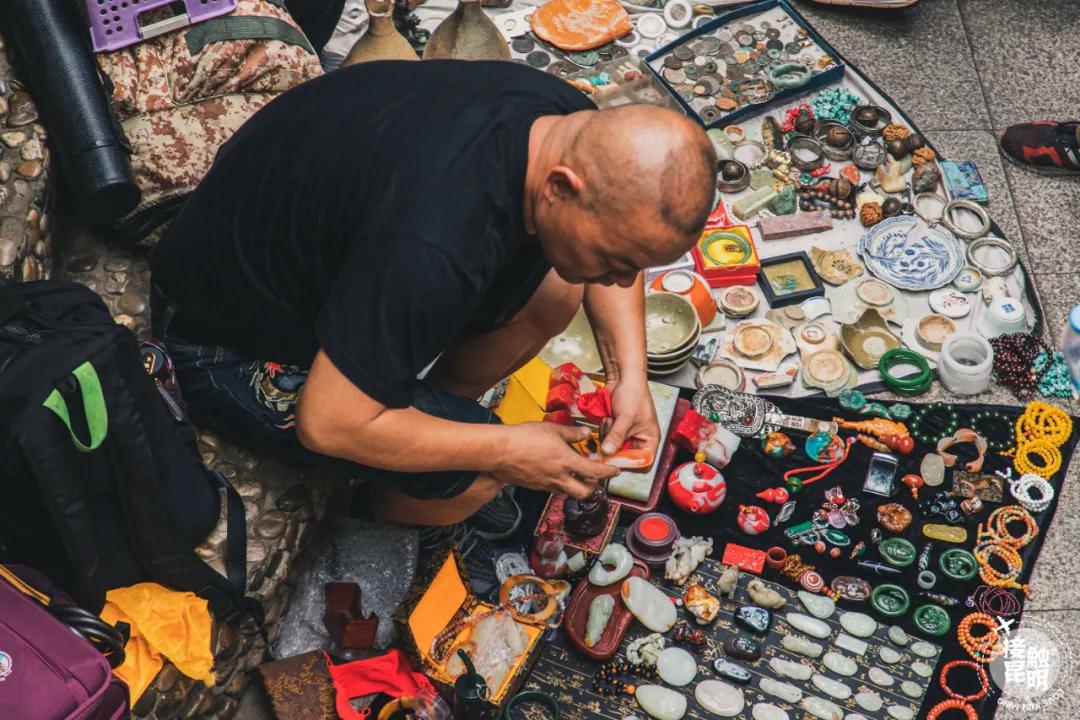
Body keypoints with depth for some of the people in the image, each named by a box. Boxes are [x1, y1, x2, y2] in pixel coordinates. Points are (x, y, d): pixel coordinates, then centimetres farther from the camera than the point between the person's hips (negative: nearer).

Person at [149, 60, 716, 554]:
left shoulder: (575, 126, -16)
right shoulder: (434, 248, -42)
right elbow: (328, 424, -33)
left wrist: (629, 372, -8)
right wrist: (506, 451, -24)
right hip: (230, 340, -7)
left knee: (555, 287, -5)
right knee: (473, 477, -18)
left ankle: (436, 409, 16)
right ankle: (389, 510, 15)